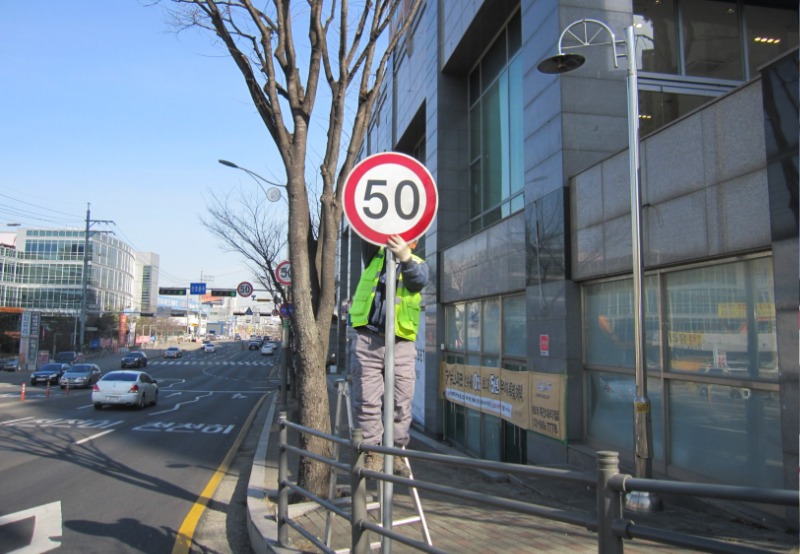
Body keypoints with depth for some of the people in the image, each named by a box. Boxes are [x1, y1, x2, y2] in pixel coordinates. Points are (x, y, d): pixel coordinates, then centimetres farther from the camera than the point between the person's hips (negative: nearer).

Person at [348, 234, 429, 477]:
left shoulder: (417, 264, 8)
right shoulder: (375, 256, 13)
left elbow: (419, 279, -14)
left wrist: (404, 256, -33)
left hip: (401, 344, 0)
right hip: (367, 340, 0)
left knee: (401, 403, 3)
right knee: (367, 401, 1)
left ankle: (397, 452, 17)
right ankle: (372, 453, 11)